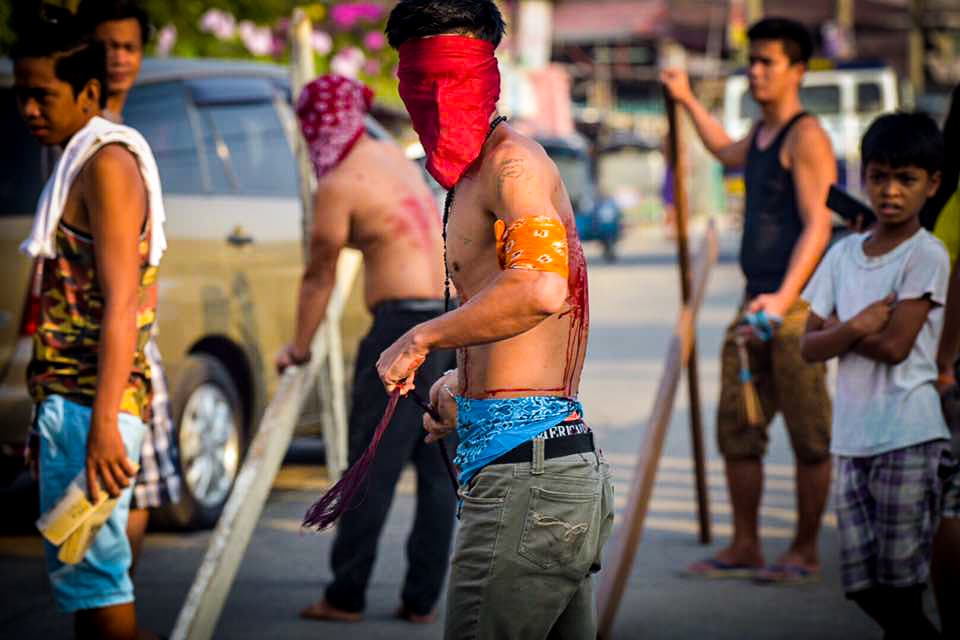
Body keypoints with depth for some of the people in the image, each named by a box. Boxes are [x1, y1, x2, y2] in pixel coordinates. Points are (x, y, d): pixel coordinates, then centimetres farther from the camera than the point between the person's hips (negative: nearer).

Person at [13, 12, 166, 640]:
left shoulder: (105, 164, -11)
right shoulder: (83, 161, 19)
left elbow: (121, 304, -20)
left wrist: (102, 425, -26)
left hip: (89, 401, -10)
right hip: (74, 397, 10)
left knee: (90, 571, -9)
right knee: (87, 569, 13)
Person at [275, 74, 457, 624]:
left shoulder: (338, 186, -7)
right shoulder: (395, 156, 15)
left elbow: (320, 276, 1)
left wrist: (300, 346, 12)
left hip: (407, 321, -8)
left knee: (373, 466, 1)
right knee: (439, 467, 8)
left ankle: (347, 596, 7)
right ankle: (422, 599, 11)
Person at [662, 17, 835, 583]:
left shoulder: (806, 136, -9)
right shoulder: (761, 134, 18)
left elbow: (818, 227, -18)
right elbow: (727, 152, 45)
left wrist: (785, 297, -30)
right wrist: (688, 101, 50)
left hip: (798, 305, -9)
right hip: (756, 303, 9)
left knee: (809, 435, -2)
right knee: (737, 428, 8)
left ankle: (806, 552, 3)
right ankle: (745, 548, 15)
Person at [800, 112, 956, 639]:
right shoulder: (844, 253, 11)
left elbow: (895, 345, -14)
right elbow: (810, 346, 5)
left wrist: (836, 328, -2)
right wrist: (856, 326, -14)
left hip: (909, 440, -6)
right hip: (852, 438, 6)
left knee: (900, 586, -4)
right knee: (864, 586, 5)